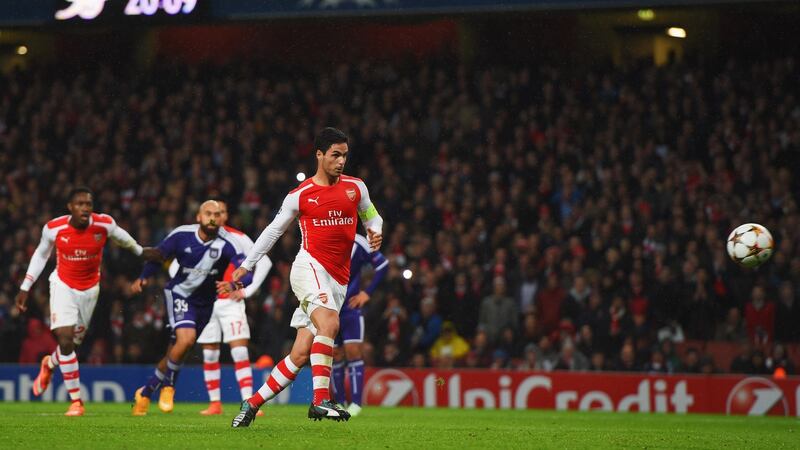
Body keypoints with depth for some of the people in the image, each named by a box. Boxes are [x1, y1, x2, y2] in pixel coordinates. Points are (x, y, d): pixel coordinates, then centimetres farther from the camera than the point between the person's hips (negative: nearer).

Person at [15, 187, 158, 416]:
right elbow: (41, 255, 1)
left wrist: (140, 251, 22)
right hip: (63, 285, -2)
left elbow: (120, 236, 6)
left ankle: (49, 364, 48)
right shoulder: (54, 228, -17)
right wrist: (25, 288, 3)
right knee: (65, 340, -16)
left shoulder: (104, 224, -18)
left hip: (90, 289, 2)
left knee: (75, 340, 11)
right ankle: (76, 400, -4)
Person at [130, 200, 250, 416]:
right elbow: (159, 254, 3)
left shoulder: (228, 243, -20)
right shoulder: (181, 235, -15)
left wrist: (234, 284, -51)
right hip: (179, 293, -2)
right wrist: (143, 278, 7)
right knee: (186, 338, -27)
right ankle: (168, 385, -4)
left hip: (204, 301, 2)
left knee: (174, 353, 9)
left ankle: (145, 393, 28)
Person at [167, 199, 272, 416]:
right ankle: (214, 403, 12)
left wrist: (248, 290, -3)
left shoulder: (237, 238, -1)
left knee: (240, 351, -13)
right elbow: (175, 266, 14)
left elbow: (264, 262, 4)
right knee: (209, 355, 4)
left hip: (230, 302, -2)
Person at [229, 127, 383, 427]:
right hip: (309, 267, -4)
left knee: (301, 354, -1)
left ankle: (252, 404, 11)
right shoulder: (300, 195, 2)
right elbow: (275, 229, 13)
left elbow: (372, 217, 25)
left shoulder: (355, 187, 11)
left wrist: (375, 233, 1)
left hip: (338, 281, 4)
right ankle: (320, 400, -37)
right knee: (329, 323, -32)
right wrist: (247, 264, 13)